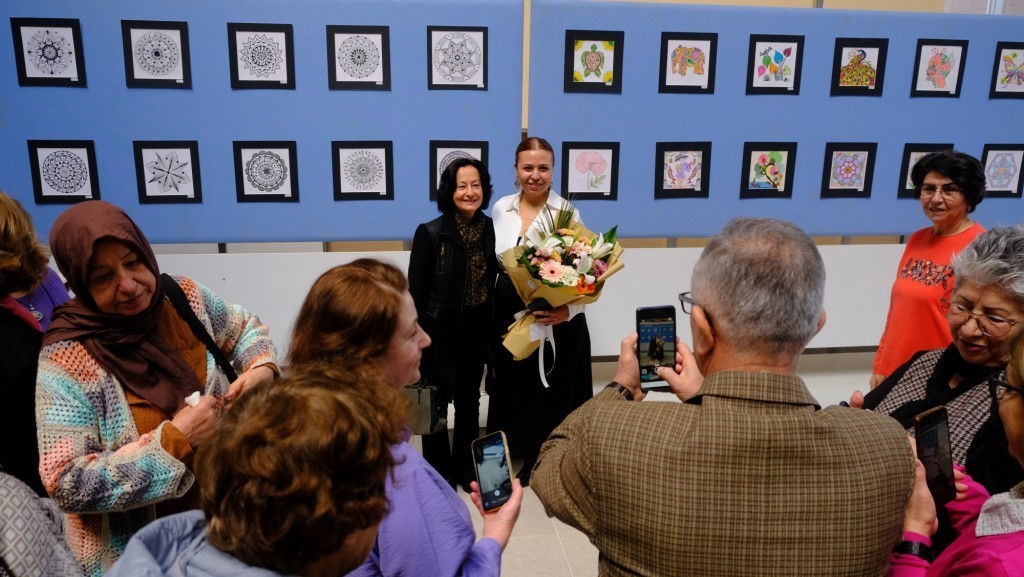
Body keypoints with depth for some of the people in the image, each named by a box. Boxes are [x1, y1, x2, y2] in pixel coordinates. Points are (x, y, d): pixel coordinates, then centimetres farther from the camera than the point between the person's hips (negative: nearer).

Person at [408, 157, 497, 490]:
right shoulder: (430, 233, -13)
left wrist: (494, 330, 3)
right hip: (439, 333, -4)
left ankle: (465, 468, 35)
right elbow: (415, 291, -11)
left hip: (476, 332, 4)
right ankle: (439, 473, 28)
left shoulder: (491, 229, -1)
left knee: (469, 402, 17)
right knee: (437, 404, 10)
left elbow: (495, 281, 6)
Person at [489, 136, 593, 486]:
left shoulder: (567, 212, -11)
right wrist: (492, 312, 12)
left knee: (553, 391, 7)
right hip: (509, 316, 4)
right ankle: (522, 451, 39)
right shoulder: (501, 208, 3)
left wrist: (569, 308, -33)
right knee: (514, 387, 17)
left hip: (556, 319, -4)